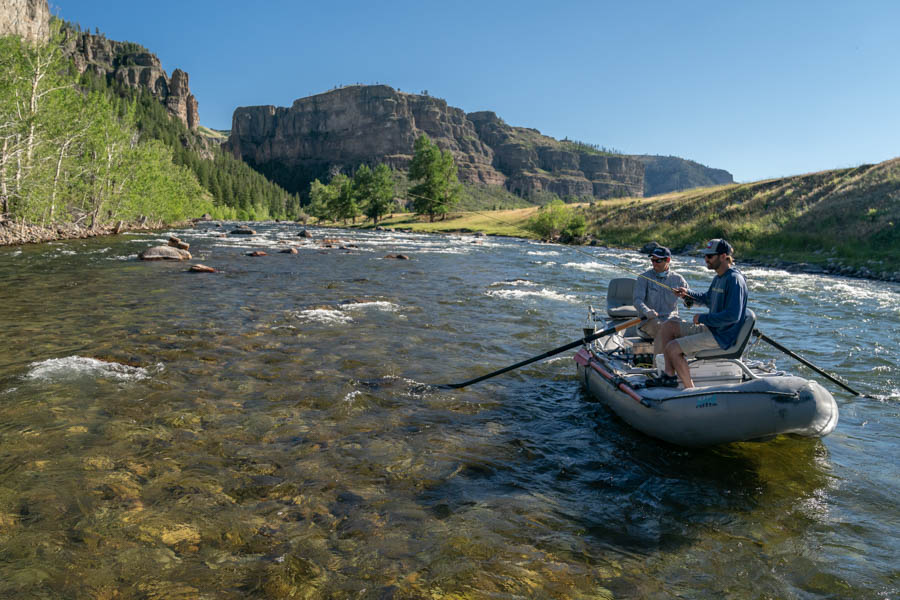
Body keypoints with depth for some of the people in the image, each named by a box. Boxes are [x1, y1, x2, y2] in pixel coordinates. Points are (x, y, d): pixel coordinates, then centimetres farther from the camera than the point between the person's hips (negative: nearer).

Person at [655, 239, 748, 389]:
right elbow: (707, 299, 31)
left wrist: (703, 318, -18)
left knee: (672, 348, -19)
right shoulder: (719, 277, 11)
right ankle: (670, 375, 6)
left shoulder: (734, 279, -20)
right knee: (667, 327, 8)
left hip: (722, 336, -10)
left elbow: (733, 316, -27)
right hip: (710, 328, 10)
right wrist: (687, 293, 14)